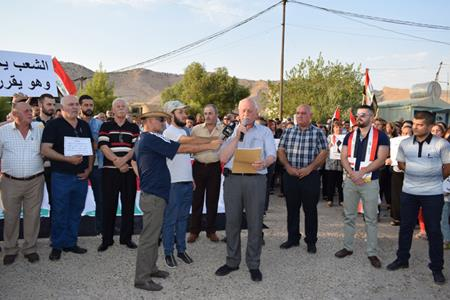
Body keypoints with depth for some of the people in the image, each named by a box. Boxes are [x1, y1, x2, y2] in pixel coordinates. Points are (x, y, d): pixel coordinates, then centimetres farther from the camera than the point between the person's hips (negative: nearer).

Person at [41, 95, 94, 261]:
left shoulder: (84, 125, 11)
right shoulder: (53, 125, -5)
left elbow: (91, 148, 16)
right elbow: (45, 150, -13)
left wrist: (89, 168, 3)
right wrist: (67, 159, -23)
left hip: (81, 176, 5)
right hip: (61, 177, -5)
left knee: (76, 212, 12)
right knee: (59, 213, 4)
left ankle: (70, 243, 25)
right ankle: (57, 246, 18)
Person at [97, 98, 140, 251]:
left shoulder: (134, 127, 10)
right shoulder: (105, 126, 8)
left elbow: (137, 147, -2)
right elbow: (103, 146, -4)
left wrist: (124, 159, -18)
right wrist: (116, 161, -16)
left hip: (129, 170, 1)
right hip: (109, 170, -1)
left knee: (128, 204, 5)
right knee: (109, 205, 3)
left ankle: (126, 237, 17)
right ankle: (106, 239, 13)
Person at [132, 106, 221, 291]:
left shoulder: (142, 139, 14)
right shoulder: (152, 139, -18)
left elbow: (134, 163, 27)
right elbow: (183, 149, -18)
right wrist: (210, 146, -11)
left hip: (151, 193, 10)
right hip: (154, 195, -10)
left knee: (152, 234, 18)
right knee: (149, 237, -3)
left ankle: (150, 268, 29)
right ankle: (142, 278, 5)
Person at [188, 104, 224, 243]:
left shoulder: (223, 130, 2)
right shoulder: (196, 129, 3)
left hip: (215, 167, 0)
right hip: (199, 166, 0)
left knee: (212, 200, 8)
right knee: (196, 199, 6)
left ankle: (211, 230, 22)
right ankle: (194, 230, 18)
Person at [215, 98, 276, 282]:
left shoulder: (264, 132, 11)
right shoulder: (231, 132, 14)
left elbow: (272, 156, -2)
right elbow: (223, 158, 1)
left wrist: (263, 163, -25)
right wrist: (237, 136, -5)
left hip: (256, 179, -1)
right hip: (232, 178, 2)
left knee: (255, 222, 1)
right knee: (232, 221, 7)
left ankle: (253, 265, 15)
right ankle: (232, 261, 22)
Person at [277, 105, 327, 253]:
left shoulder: (318, 133, -1)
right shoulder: (288, 132, 8)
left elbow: (323, 153, -6)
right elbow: (281, 150, 5)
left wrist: (309, 168, -15)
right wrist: (288, 167, -9)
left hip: (310, 176, -3)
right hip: (290, 176, 3)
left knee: (310, 209, 6)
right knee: (292, 208, 11)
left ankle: (311, 241, 19)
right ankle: (292, 238, 25)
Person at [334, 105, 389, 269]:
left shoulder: (380, 136, -5)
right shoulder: (350, 136, 7)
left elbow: (381, 159, -13)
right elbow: (343, 157, 2)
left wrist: (361, 173, -19)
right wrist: (352, 173, -15)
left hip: (370, 182, -4)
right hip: (350, 181, 4)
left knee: (371, 219, 5)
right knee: (348, 217, 11)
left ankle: (372, 253, 15)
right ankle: (348, 247, 24)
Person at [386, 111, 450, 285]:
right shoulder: (405, 144, 2)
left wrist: (434, 179, 8)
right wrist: (415, 174, 7)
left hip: (433, 194, -3)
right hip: (408, 192, 4)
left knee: (434, 230, 6)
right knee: (405, 227, 12)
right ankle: (402, 259, 28)